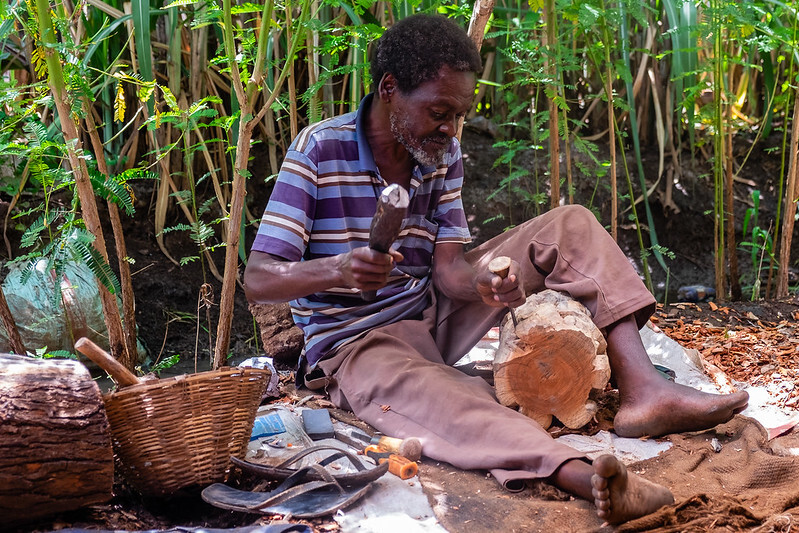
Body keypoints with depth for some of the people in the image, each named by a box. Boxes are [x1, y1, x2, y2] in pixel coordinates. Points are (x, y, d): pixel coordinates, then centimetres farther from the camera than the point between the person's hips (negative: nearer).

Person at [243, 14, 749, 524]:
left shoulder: (443, 156, 2)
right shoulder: (320, 150, -16)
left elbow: (448, 267, -4)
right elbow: (257, 280, -22)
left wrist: (482, 284, -29)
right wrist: (337, 269, -42)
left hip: (434, 315, 7)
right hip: (359, 343, -7)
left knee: (570, 226, -5)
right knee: (434, 395, -43)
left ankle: (642, 387, -24)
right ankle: (582, 476, -67)